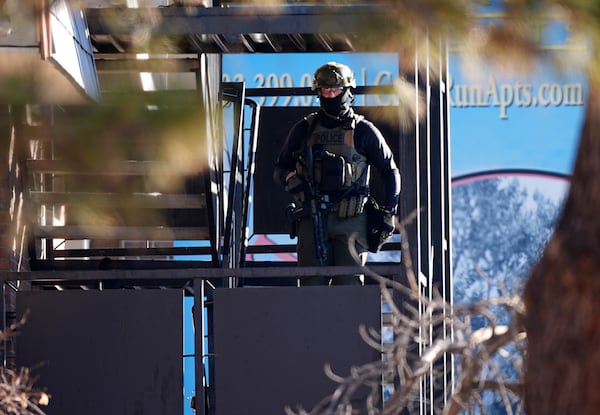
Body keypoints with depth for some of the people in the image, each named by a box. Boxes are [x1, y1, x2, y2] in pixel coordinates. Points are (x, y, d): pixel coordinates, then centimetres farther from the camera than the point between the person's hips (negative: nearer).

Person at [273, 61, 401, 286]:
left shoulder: (363, 131, 7)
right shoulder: (303, 130, 12)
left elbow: (390, 172, 12)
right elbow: (279, 169, 20)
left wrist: (388, 214, 5)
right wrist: (290, 178, -4)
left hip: (351, 219, -2)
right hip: (312, 219, 2)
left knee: (349, 286, -8)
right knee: (311, 286, -2)